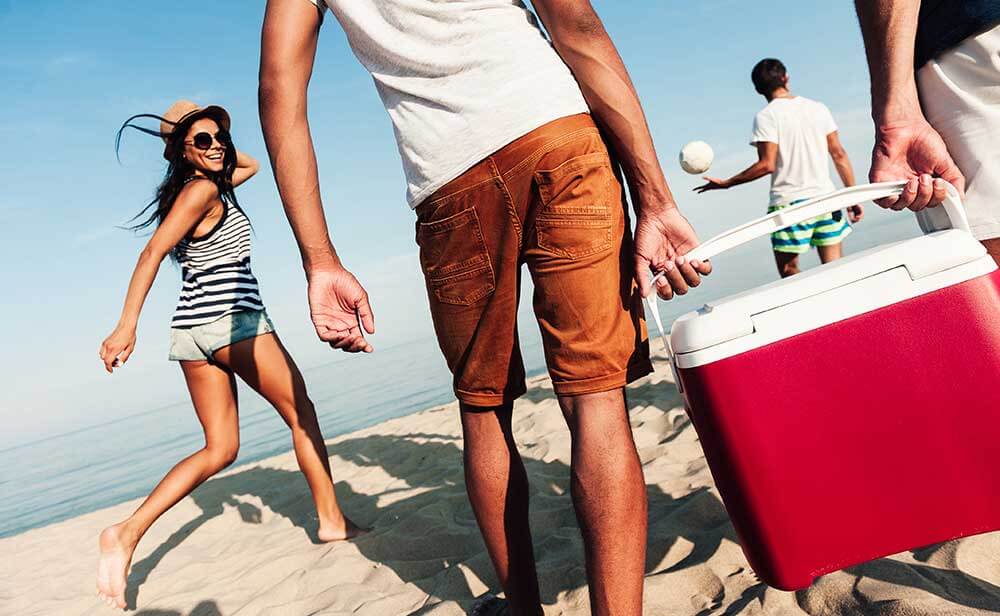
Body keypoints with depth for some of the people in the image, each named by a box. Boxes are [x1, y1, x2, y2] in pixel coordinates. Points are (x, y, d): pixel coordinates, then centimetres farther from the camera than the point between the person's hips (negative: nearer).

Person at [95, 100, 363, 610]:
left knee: (220, 448, 9)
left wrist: (213, 134, 23)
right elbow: (152, 252, -18)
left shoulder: (202, 186, 19)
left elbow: (250, 165, 35)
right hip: (231, 319, -9)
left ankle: (128, 533, -4)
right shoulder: (203, 190, -7)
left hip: (191, 328, 9)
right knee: (300, 413, 6)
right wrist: (127, 325, -24)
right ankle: (332, 521, 12)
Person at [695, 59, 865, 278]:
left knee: (789, 272, 4)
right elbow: (839, 155, 8)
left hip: (789, 202, -5)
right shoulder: (818, 108, 10)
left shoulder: (766, 116, -5)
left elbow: (767, 165, -13)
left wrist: (725, 183, -6)